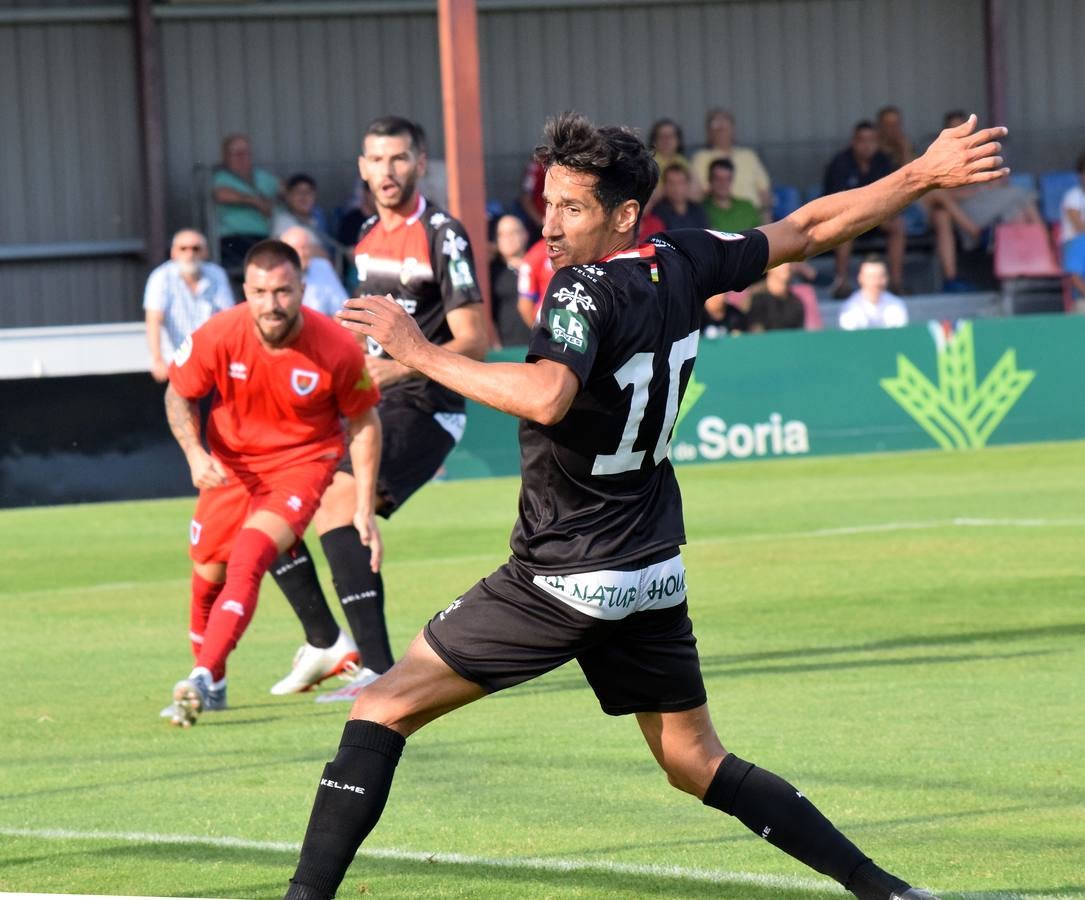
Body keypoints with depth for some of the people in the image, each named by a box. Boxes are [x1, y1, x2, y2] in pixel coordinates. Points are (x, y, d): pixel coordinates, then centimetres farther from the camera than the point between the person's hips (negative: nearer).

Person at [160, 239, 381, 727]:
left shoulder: (337, 348, -22)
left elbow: (364, 422, -5)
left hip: (303, 462, -3)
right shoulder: (218, 336, -20)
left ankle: (200, 680, -27)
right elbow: (179, 396, -2)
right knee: (208, 573, 9)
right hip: (230, 464, 3)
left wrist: (364, 508, -7)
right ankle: (213, 686, 33)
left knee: (247, 560, -25)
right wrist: (195, 455, -20)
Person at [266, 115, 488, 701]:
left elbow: (473, 342, -18)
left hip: (423, 407, -9)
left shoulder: (442, 237, -12)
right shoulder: (368, 236, 13)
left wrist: (402, 367, -30)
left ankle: (379, 669, -30)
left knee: (337, 503, -28)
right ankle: (324, 642, 18)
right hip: (369, 407, 9)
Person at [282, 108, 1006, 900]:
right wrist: (923, 176, 25)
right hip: (653, 579, 8)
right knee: (698, 765, 18)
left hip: (565, 581, -8)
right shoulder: (684, 264, 2)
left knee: (383, 708, -3)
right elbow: (810, 230, 13)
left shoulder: (587, 291, -20)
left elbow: (546, 396, -38)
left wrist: (419, 351, -31)